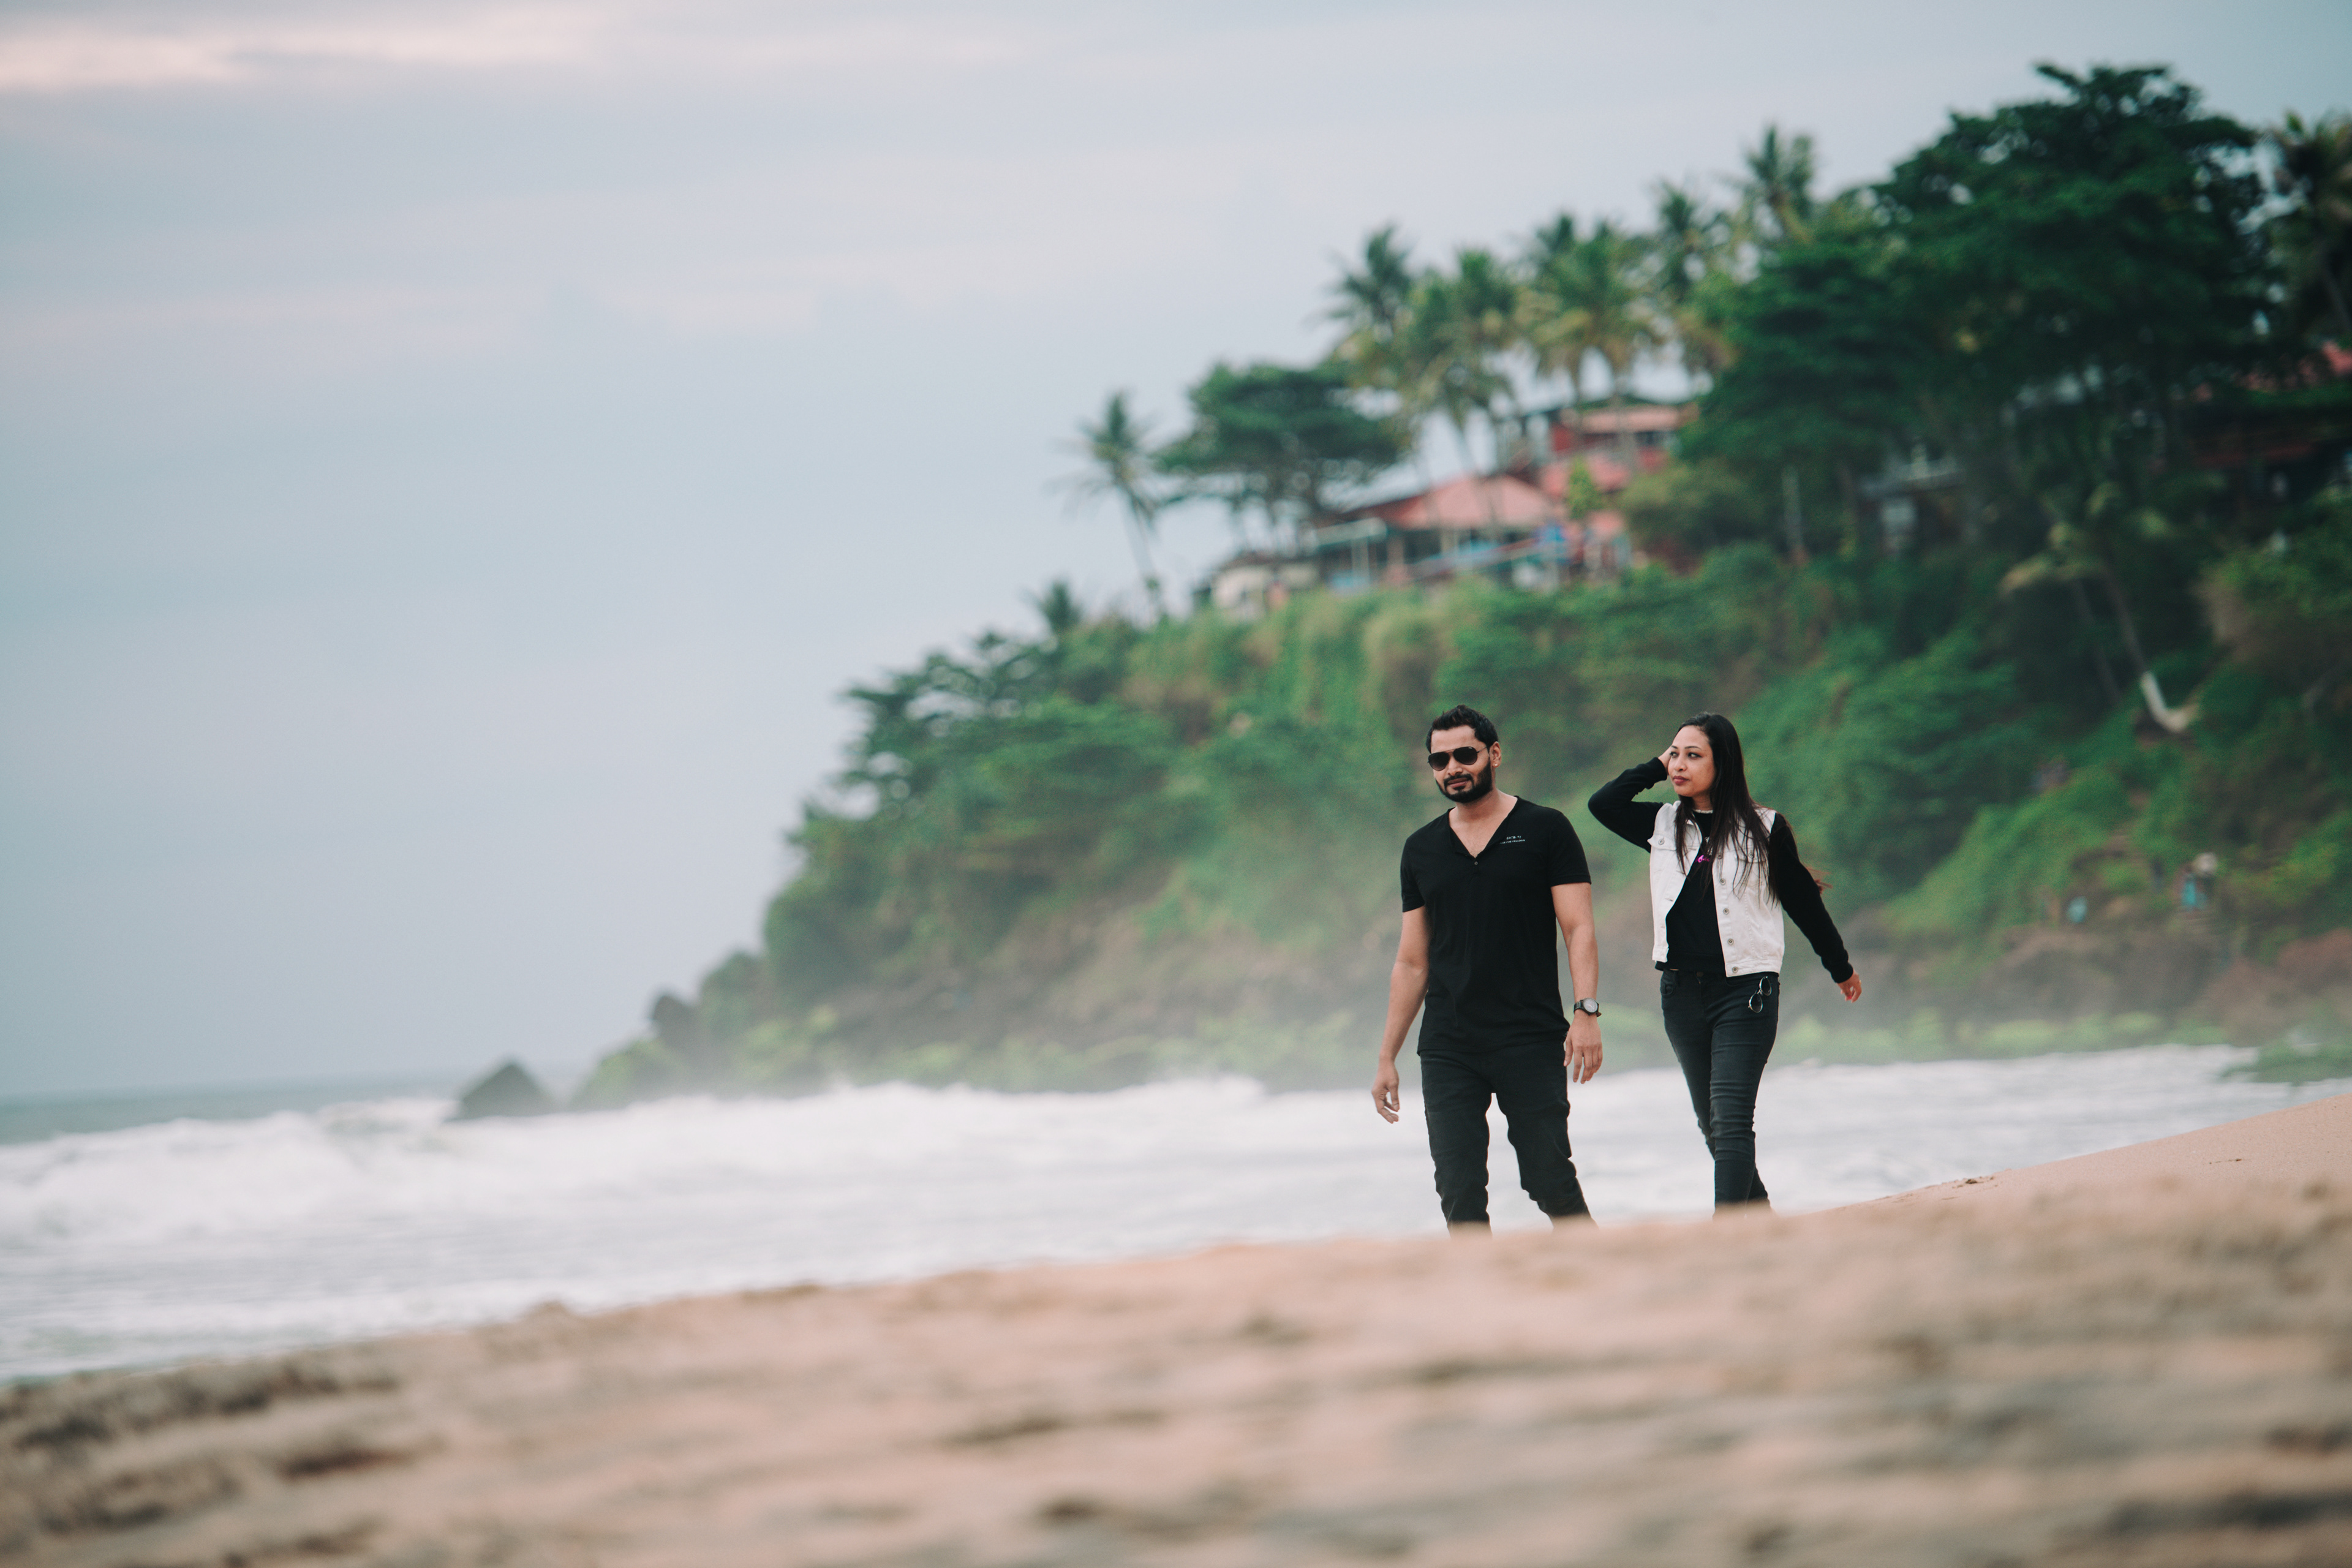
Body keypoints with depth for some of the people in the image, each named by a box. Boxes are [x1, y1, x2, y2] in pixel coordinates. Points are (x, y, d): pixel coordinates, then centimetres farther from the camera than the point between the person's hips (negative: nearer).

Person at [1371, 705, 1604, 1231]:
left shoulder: (1545, 831, 3)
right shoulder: (1422, 850, 13)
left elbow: (1579, 929, -3)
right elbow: (1411, 962, 16)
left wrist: (1587, 1011, -18)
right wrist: (1387, 1058, 13)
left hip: (1531, 1044, -3)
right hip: (1448, 1051, 3)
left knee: (1552, 1183, -6)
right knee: (1460, 1196, -3)